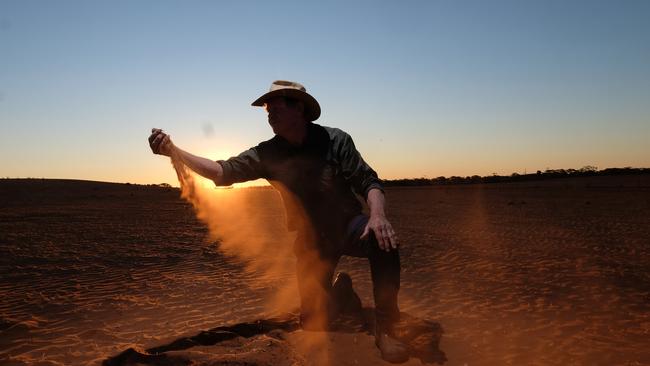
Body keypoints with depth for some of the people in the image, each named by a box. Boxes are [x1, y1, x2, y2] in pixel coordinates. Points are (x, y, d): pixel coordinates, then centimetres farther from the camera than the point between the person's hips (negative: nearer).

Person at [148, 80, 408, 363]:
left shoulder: (335, 140, -12)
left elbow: (369, 182, -13)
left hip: (349, 225, -2)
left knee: (382, 240, -36)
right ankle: (338, 290, 35)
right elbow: (223, 172, -13)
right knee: (313, 321, 2)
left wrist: (378, 216, -33)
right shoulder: (268, 153, -6)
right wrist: (174, 151, -25)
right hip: (312, 239, 3)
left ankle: (385, 328, -20)